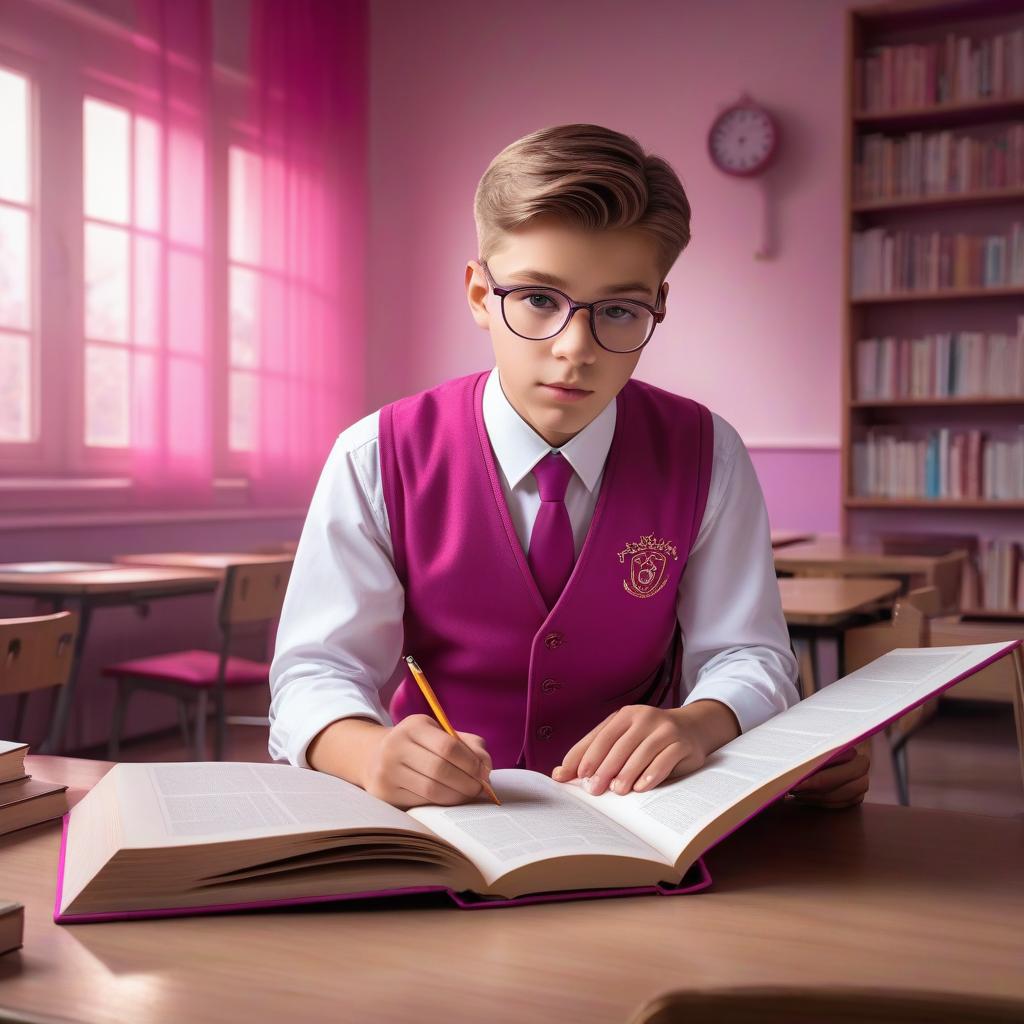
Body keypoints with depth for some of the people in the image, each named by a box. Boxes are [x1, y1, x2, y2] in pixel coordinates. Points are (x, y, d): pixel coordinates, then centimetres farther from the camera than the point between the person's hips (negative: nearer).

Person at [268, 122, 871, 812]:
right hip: (439, 819, 0)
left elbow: (748, 657, -5)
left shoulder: (707, 457, -3)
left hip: (631, 820, 1)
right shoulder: (378, 460, -8)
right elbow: (318, 669, -12)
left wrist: (694, 725, -29)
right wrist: (376, 751, -35)